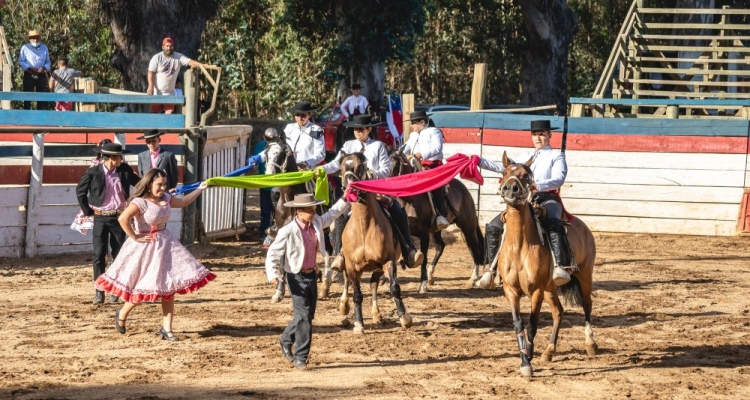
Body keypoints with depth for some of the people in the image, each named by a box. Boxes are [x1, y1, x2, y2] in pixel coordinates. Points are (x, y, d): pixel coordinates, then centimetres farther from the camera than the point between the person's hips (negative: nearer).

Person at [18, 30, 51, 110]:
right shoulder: (25, 48, 3)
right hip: (29, 75, -3)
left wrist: (44, 68, -9)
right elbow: (21, 61, 0)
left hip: (41, 75, 3)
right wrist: (29, 68, -16)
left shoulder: (44, 48, 13)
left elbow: (48, 62, 14)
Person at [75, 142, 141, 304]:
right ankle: (99, 292, 1)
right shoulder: (93, 173, -10)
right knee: (99, 255, -3)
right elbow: (80, 191, 3)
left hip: (119, 217, 3)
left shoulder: (125, 170, -1)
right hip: (100, 218, -3)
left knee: (119, 254, 7)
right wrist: (88, 211, 2)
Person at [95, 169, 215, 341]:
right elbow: (123, 219, -32)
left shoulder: (165, 198, 5)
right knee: (143, 289, -1)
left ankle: (166, 329, 8)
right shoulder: (140, 202, -21)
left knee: (168, 288, 3)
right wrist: (134, 237, -23)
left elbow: (183, 202, 23)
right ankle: (122, 314, 27)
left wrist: (200, 189, 18)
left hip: (165, 245, 8)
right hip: (146, 248, -8)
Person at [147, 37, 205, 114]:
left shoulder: (178, 57, 1)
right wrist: (150, 86, -17)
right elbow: (151, 72, -7)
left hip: (170, 93, 2)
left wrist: (201, 65, -29)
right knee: (155, 113, 0)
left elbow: (189, 62, -11)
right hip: (157, 92, -2)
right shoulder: (157, 58, -5)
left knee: (169, 112, -7)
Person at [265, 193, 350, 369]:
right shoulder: (288, 231, -19)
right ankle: (300, 358, 0)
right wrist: (273, 275, -26)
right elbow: (273, 253, -15)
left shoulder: (317, 223, 0)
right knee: (304, 316, -8)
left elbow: (333, 213, 19)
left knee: (308, 314, 16)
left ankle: (286, 340, 40)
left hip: (312, 274, 7)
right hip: (297, 277, -7)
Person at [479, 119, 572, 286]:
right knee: (493, 227, -2)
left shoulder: (556, 156, 8)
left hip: (548, 199, -6)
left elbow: (559, 179, -9)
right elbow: (504, 167, 26)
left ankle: (561, 267, -55)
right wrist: (480, 162, 17)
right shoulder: (525, 156, 25)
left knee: (553, 225, -40)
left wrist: (537, 185, -27)